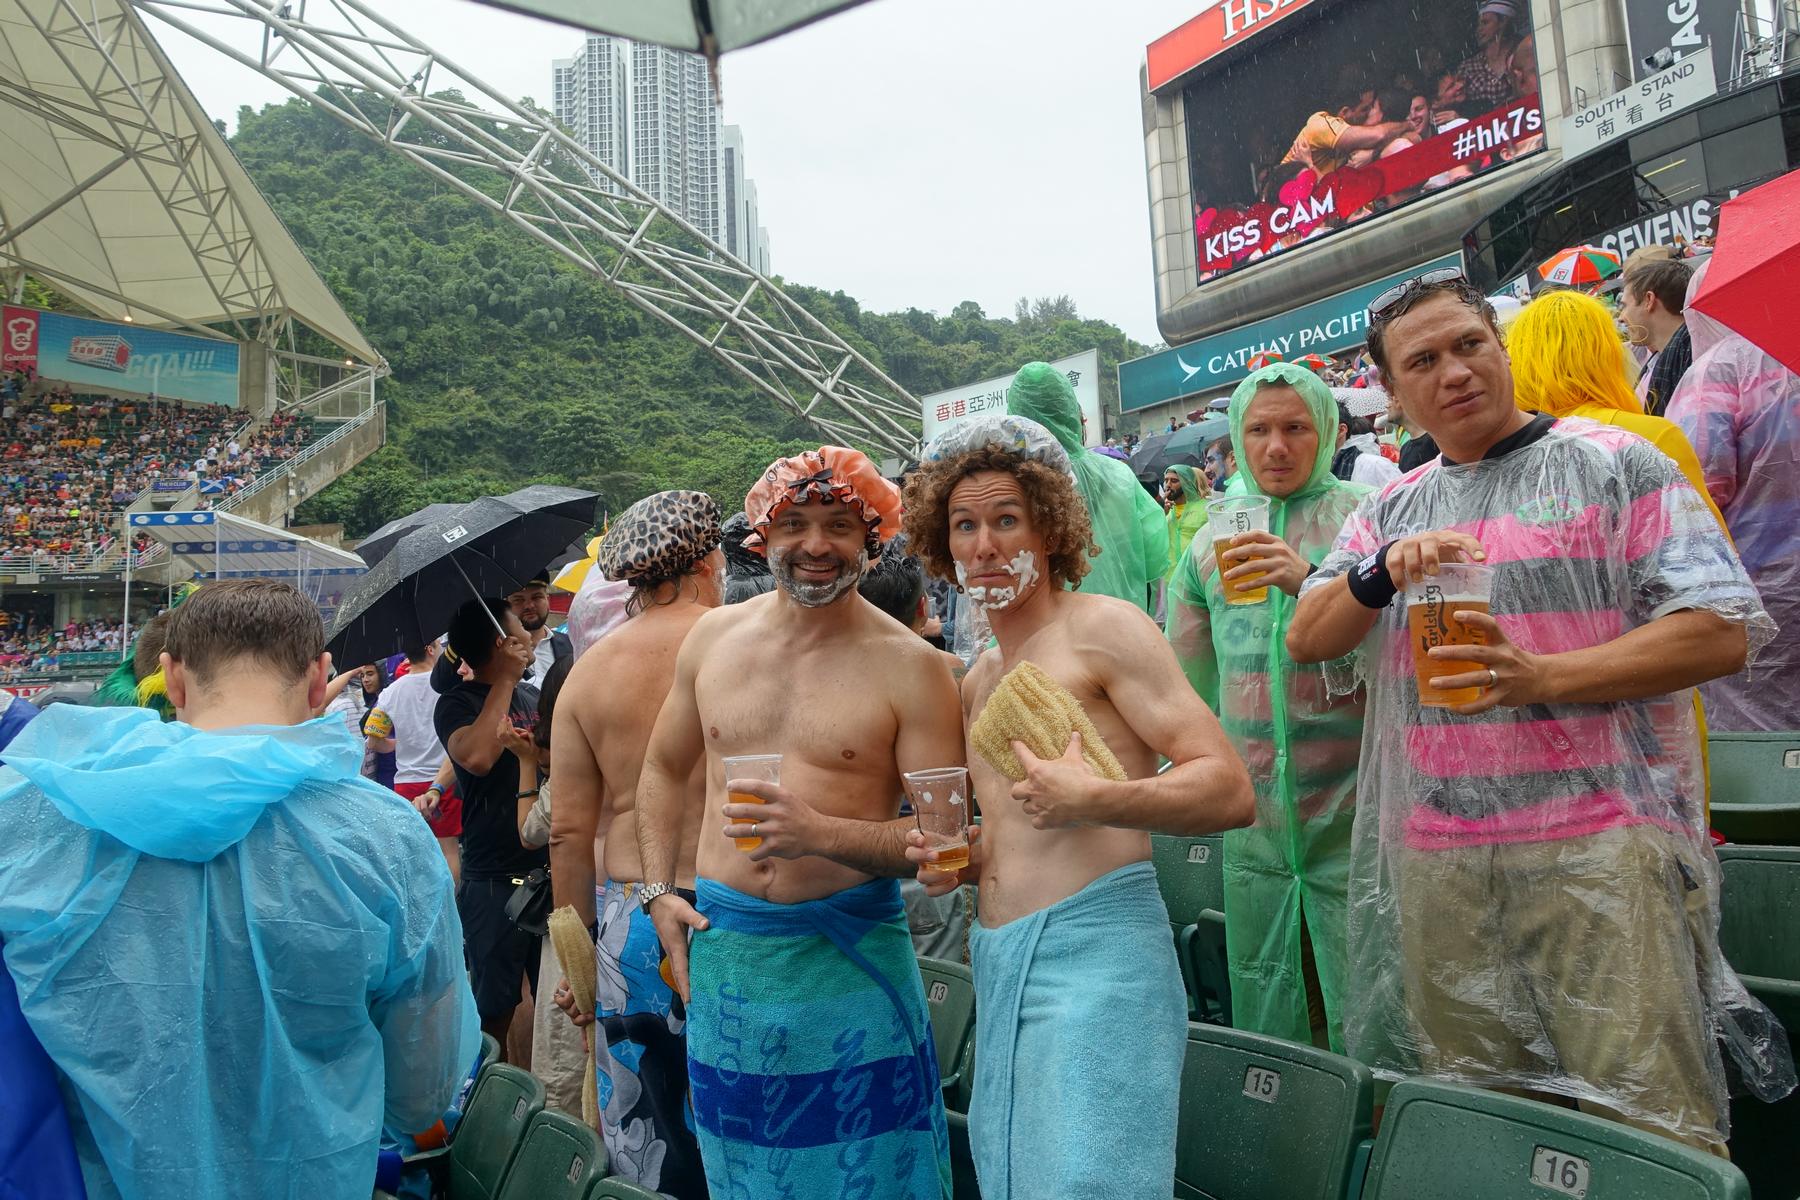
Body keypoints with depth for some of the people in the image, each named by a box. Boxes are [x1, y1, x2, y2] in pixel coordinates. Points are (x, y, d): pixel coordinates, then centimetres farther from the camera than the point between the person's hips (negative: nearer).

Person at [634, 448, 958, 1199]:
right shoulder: (714, 636, 4)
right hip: (722, 947, 4)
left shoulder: (909, 665, -9)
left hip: (849, 957, -4)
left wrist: (824, 834, -25)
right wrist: (659, 893, 8)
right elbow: (665, 768, 17)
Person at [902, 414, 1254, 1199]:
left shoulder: (1102, 628, -5)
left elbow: (1230, 791, -10)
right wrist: (959, 861, 8)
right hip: (999, 970, 8)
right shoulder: (977, 682, 18)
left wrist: (1094, 799, -23)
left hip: (1097, 953, -7)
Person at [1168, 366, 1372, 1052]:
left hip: (1353, 812, -4)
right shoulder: (1213, 543, 11)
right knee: (1266, 1026, 13)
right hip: (1254, 823, 4)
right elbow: (1184, 682, 20)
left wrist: (1314, 583, -25)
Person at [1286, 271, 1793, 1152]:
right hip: (1435, 856, 4)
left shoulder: (1612, 463, 2)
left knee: (1653, 1127, -3)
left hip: (1599, 840, -4)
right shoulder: (1392, 510, 14)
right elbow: (1307, 641, 8)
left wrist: (1542, 677, -17)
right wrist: (1384, 572, -11)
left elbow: (1722, 633, -5)